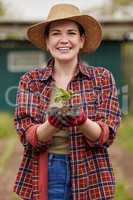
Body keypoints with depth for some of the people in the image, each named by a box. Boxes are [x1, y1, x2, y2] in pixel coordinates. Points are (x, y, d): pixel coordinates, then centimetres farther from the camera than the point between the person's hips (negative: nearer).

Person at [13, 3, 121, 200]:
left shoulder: (102, 78, -1)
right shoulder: (30, 80, 1)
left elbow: (106, 136, -7)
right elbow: (28, 136, -6)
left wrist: (80, 120, -25)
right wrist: (52, 123, -25)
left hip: (89, 179, 0)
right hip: (43, 179, 0)